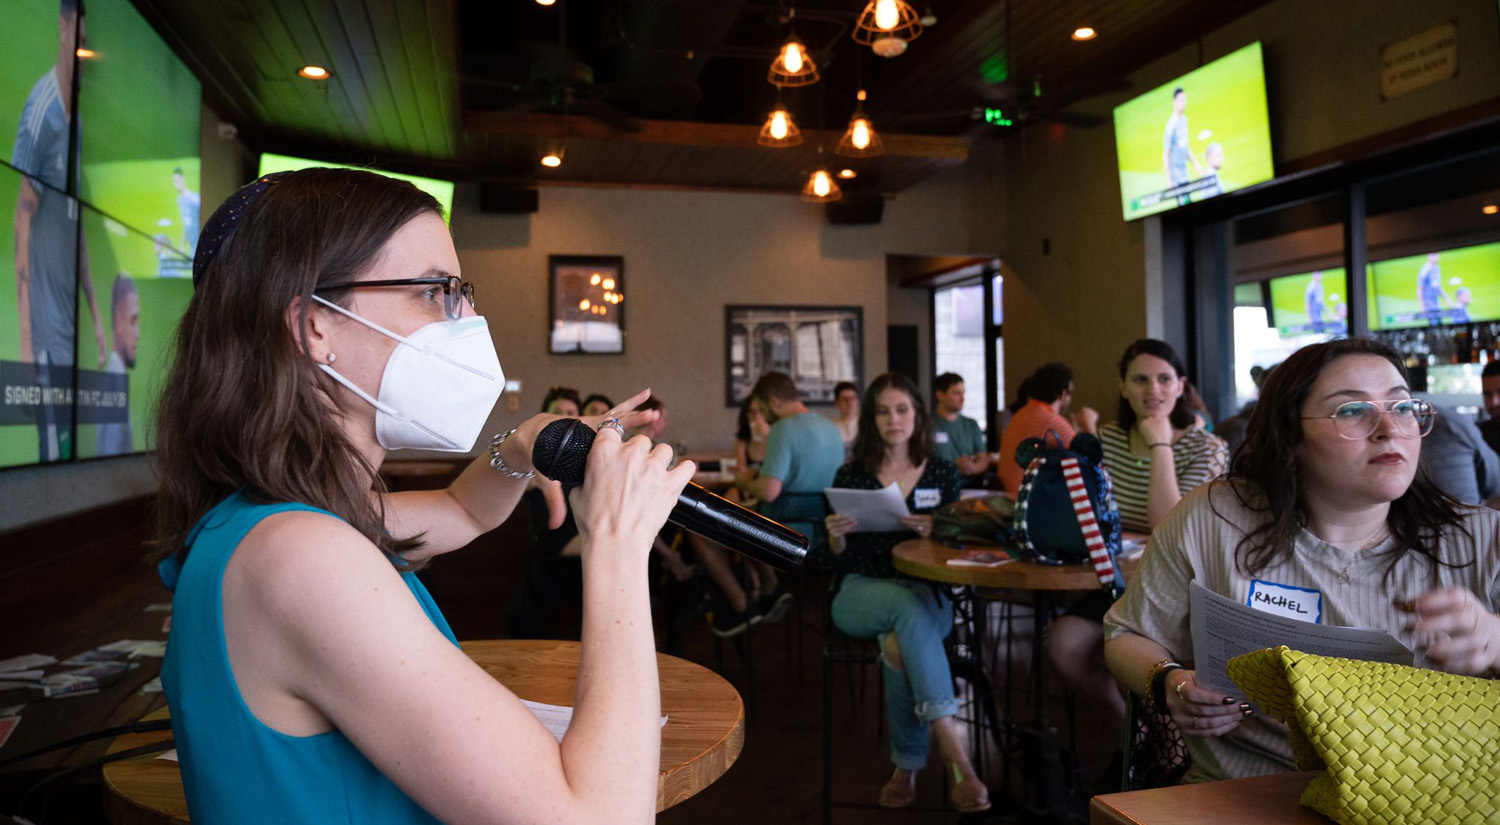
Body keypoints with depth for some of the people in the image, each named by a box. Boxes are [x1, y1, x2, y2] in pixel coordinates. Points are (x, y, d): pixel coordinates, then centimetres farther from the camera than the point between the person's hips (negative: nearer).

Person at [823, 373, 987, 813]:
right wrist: (836, 537, -15)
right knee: (908, 610, -37)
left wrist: (936, 532, -16)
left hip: (925, 593, 1)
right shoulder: (851, 476, 9)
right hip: (861, 591, 0)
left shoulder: (942, 473, 11)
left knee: (899, 645, -37)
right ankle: (957, 758, -40)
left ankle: (907, 768, -21)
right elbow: (837, 564, 9)